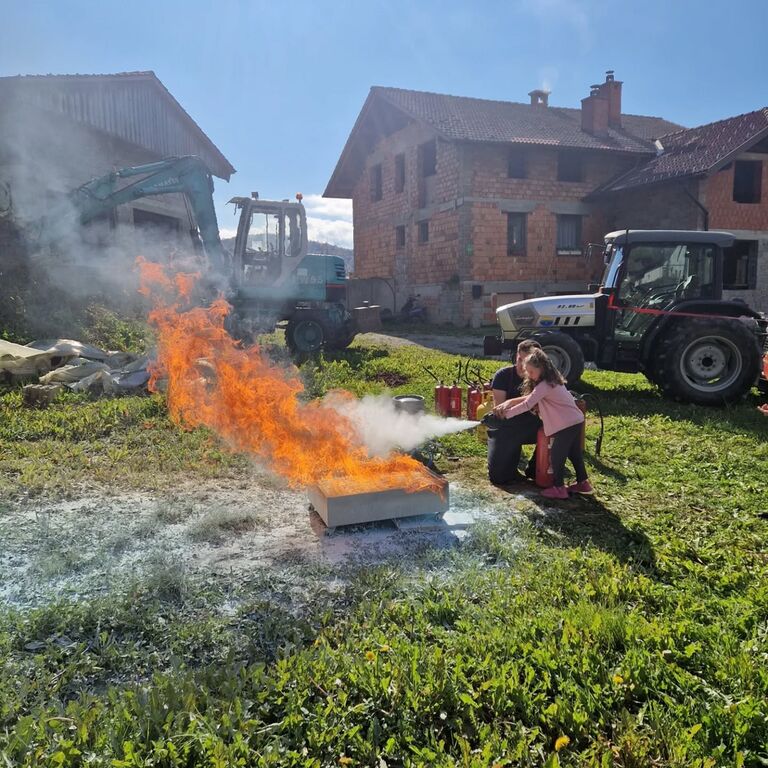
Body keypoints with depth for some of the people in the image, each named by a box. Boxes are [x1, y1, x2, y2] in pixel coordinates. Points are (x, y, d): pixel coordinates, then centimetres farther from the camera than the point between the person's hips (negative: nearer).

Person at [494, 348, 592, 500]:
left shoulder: (544, 385, -18)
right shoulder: (550, 381, 14)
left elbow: (527, 405, -20)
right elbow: (530, 397, 16)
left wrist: (507, 413, -12)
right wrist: (509, 402, 6)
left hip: (567, 424, -10)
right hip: (575, 421, 10)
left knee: (557, 455, -1)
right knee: (574, 453, 20)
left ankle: (559, 488, 6)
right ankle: (583, 483, 31)